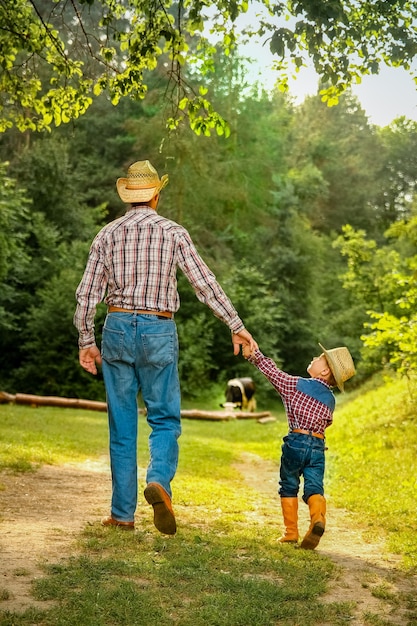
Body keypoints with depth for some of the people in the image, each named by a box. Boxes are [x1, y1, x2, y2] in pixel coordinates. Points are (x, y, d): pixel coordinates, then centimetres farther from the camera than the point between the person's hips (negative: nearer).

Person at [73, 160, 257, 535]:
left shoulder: (108, 234, 6)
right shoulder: (173, 233, -1)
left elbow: (88, 293, 4)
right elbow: (205, 283, -4)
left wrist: (86, 342, 12)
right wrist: (236, 326, 0)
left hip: (117, 328, 2)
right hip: (158, 331, -2)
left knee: (122, 423, 7)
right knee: (164, 418, 6)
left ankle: (123, 513, 10)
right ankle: (159, 480, -22)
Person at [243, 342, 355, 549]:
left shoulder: (296, 384, -2)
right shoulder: (330, 400, 10)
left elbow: (271, 370, 1)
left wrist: (253, 354, 11)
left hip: (296, 443, -2)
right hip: (317, 447, 2)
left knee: (289, 487, 14)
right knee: (314, 487, -1)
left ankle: (291, 532, 15)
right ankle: (318, 518, -30)